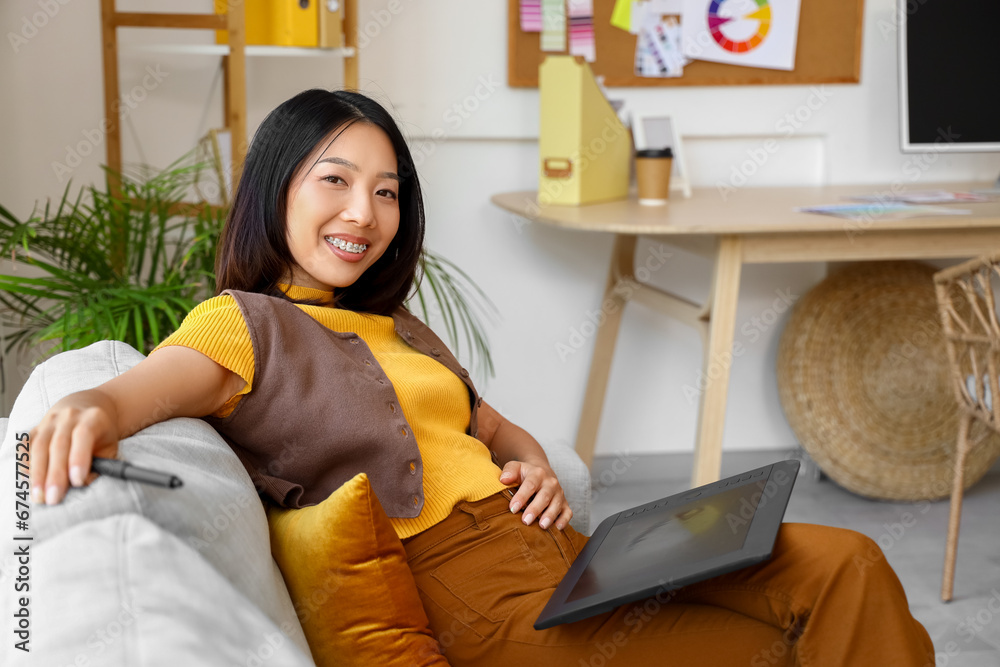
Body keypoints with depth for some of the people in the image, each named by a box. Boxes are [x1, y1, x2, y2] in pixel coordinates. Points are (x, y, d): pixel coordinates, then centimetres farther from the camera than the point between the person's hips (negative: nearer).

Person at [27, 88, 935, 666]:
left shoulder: (397, 328, 25)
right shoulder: (244, 322, 0)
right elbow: (169, 377, -21)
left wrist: (534, 464, 6)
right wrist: (100, 406, -46)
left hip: (559, 553, 8)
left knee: (844, 567, -6)